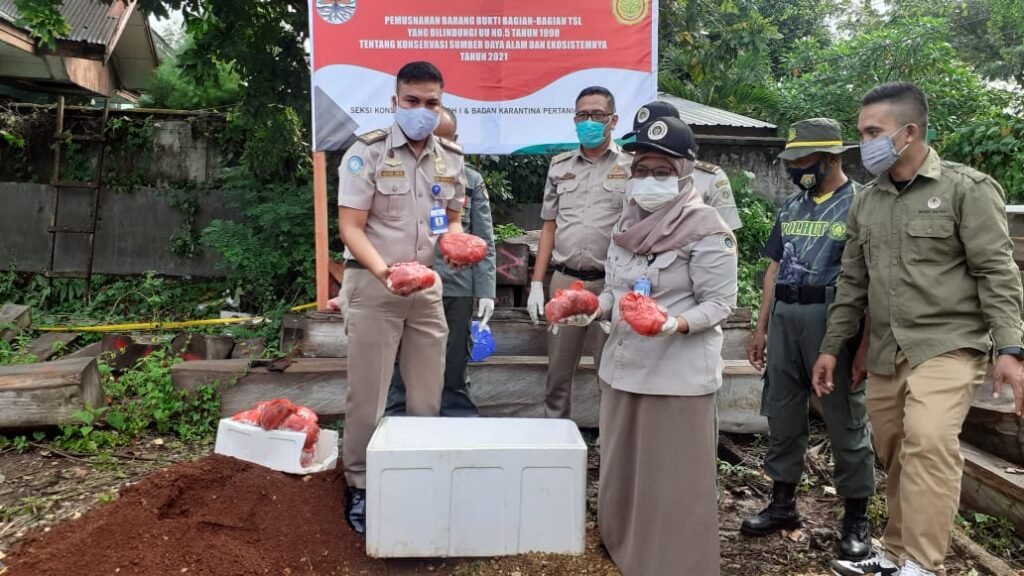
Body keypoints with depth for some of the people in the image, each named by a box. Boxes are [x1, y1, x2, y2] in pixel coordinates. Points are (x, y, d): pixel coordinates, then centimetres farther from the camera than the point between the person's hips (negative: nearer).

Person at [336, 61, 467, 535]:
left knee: (428, 396, 13)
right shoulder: (367, 152, -10)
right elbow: (351, 228, -15)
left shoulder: (450, 157, 6)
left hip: (427, 286, 5)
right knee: (367, 396, 4)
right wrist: (384, 271, -31)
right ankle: (359, 486, 21)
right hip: (373, 285, -5)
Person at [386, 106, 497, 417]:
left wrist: (486, 290, 0)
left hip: (456, 289, 1)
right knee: (402, 374, 7)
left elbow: (484, 241, 8)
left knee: (454, 374, 11)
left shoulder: (471, 180, 11)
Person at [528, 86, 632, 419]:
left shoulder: (631, 166, 1)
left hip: (612, 283, -3)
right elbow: (549, 228, 13)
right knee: (558, 370, 11)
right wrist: (536, 283, 7)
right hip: (564, 281, 3)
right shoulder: (560, 166, 12)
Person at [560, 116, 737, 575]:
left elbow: (721, 303, -12)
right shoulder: (629, 224, 10)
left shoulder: (706, 230, -11)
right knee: (621, 471, 18)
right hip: (623, 364, 7)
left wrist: (676, 324, -29)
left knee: (673, 482, 3)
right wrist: (593, 310, -2)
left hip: (679, 373, -7)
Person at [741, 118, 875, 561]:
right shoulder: (791, 207, 14)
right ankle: (783, 503, 29)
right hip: (784, 318, 7)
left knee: (845, 421, 5)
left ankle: (856, 518, 19)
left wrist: (867, 343, -16)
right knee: (782, 416, 13)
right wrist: (761, 328, 14)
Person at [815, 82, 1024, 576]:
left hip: (948, 345, -5)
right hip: (885, 353, 6)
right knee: (895, 455, 11)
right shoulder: (865, 201, 10)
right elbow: (852, 282, 14)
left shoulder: (967, 189, -4)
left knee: (928, 442, -23)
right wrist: (831, 347, 12)